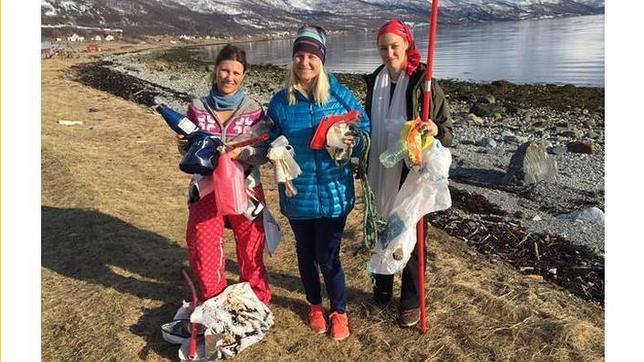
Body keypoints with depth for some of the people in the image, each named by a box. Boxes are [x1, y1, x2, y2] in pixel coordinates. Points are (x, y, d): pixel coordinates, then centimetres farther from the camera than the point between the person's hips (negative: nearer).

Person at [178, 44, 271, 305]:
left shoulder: (254, 110, -3)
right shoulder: (197, 108, 2)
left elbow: (263, 153, -5)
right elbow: (185, 149, 10)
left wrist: (242, 152, -24)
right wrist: (186, 146, -13)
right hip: (206, 190, 2)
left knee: (251, 252, 11)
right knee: (204, 253, 7)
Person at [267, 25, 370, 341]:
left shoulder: (340, 94, -5)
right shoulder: (280, 101, -1)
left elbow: (364, 129, 1)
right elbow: (271, 142, 9)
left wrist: (353, 142, -20)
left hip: (333, 191, -2)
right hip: (297, 193, 2)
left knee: (328, 256, 4)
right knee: (306, 253, 18)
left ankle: (339, 311, 31)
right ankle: (315, 305, 43)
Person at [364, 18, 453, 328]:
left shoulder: (423, 84, -11)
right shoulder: (374, 82, 4)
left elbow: (448, 132, -10)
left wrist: (436, 131, -32)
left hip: (411, 176, -5)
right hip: (380, 176, 5)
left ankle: (411, 302, 26)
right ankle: (382, 290, 39)